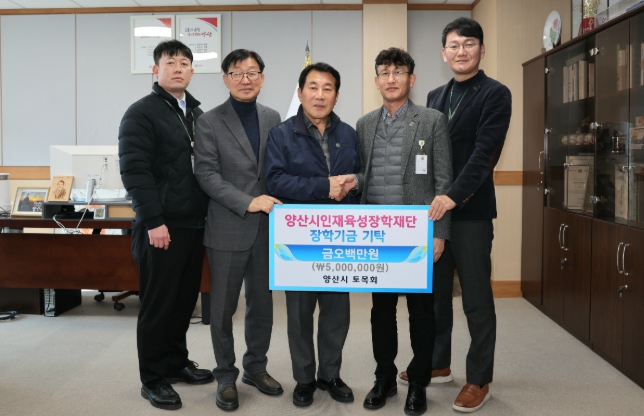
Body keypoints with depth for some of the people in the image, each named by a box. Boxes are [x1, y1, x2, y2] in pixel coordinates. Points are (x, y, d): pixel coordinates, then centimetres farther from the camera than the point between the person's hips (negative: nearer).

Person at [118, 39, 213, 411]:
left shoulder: (197, 114, 15)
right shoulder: (142, 113, -7)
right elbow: (134, 171, -15)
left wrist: (207, 213, 12)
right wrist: (153, 222, -20)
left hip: (195, 224, 7)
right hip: (162, 227, -7)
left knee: (185, 299, 14)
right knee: (158, 303, 2)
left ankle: (176, 362, 29)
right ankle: (153, 379, 14)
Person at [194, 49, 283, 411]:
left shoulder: (273, 118, 9)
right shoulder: (209, 122, -4)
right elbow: (207, 175, -11)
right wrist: (248, 202, -18)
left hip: (266, 227, 4)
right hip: (229, 228, -3)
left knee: (262, 303, 13)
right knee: (224, 307, 7)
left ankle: (256, 367, 31)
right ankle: (226, 376, 23)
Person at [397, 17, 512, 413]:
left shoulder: (496, 94, -4)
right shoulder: (435, 96, 15)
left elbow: (485, 152, -15)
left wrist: (454, 196, -25)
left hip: (470, 210, -6)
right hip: (433, 207, 6)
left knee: (477, 299, 2)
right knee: (435, 293, 13)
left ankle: (480, 380, 14)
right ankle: (438, 364, 28)